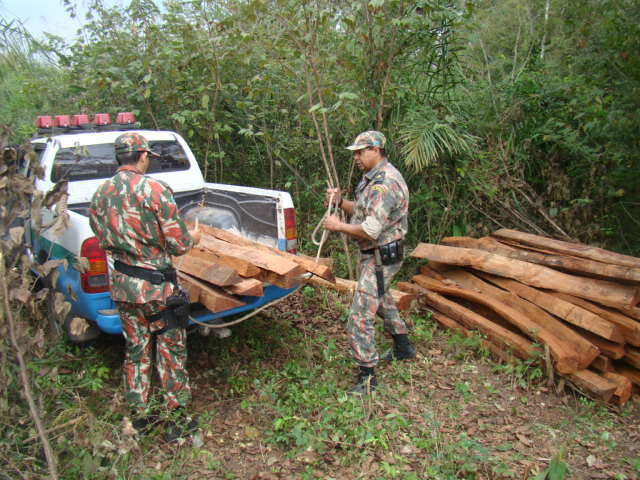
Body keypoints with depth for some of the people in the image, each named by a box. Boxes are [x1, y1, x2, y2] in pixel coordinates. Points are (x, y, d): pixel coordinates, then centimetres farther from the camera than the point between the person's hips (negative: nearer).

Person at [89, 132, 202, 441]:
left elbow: (103, 240, 11)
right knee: (171, 353, 9)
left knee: (135, 352, 19)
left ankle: (139, 417, 33)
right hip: (156, 287, -6)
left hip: (122, 285, 6)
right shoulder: (154, 190, -17)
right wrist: (194, 238, 5)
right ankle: (178, 421, 21)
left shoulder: (100, 194, 2)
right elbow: (179, 245, -16)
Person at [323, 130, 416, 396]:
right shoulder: (373, 178, 11)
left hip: (381, 258, -11)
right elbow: (363, 212, 17)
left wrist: (338, 226, -19)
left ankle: (367, 376, 2)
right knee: (382, 300, 28)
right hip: (373, 255, 11)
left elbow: (371, 230, -30)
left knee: (361, 316, -9)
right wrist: (340, 201, 0)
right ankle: (403, 347, 48)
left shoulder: (385, 182, -24)